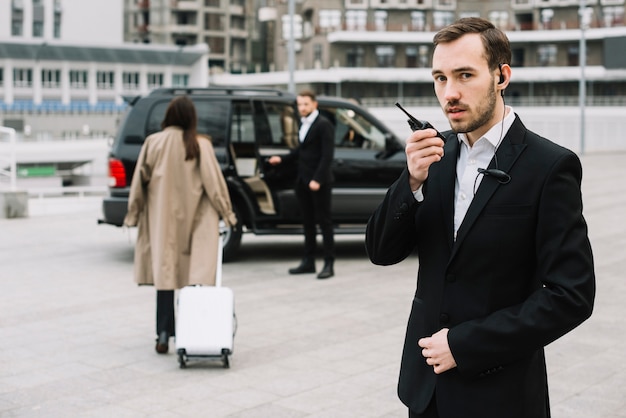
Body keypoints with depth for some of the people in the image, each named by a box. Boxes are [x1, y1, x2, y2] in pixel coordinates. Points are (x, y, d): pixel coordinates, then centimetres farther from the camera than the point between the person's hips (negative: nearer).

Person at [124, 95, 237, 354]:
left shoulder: (154, 142, -2)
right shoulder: (201, 145, -6)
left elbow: (140, 180, 2)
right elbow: (213, 181, -6)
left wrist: (133, 213, 12)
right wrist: (227, 212, 3)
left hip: (162, 218, 1)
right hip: (193, 218, -1)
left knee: (165, 271, 3)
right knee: (195, 272, 5)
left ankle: (164, 333, -2)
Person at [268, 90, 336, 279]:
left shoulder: (324, 125, -11)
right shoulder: (303, 124, 13)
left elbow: (327, 155, -16)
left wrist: (317, 179, -21)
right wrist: (282, 158, 12)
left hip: (319, 181, -8)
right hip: (303, 180, 8)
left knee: (324, 222, -2)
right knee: (307, 221, 12)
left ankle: (329, 264, 3)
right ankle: (308, 261, 20)